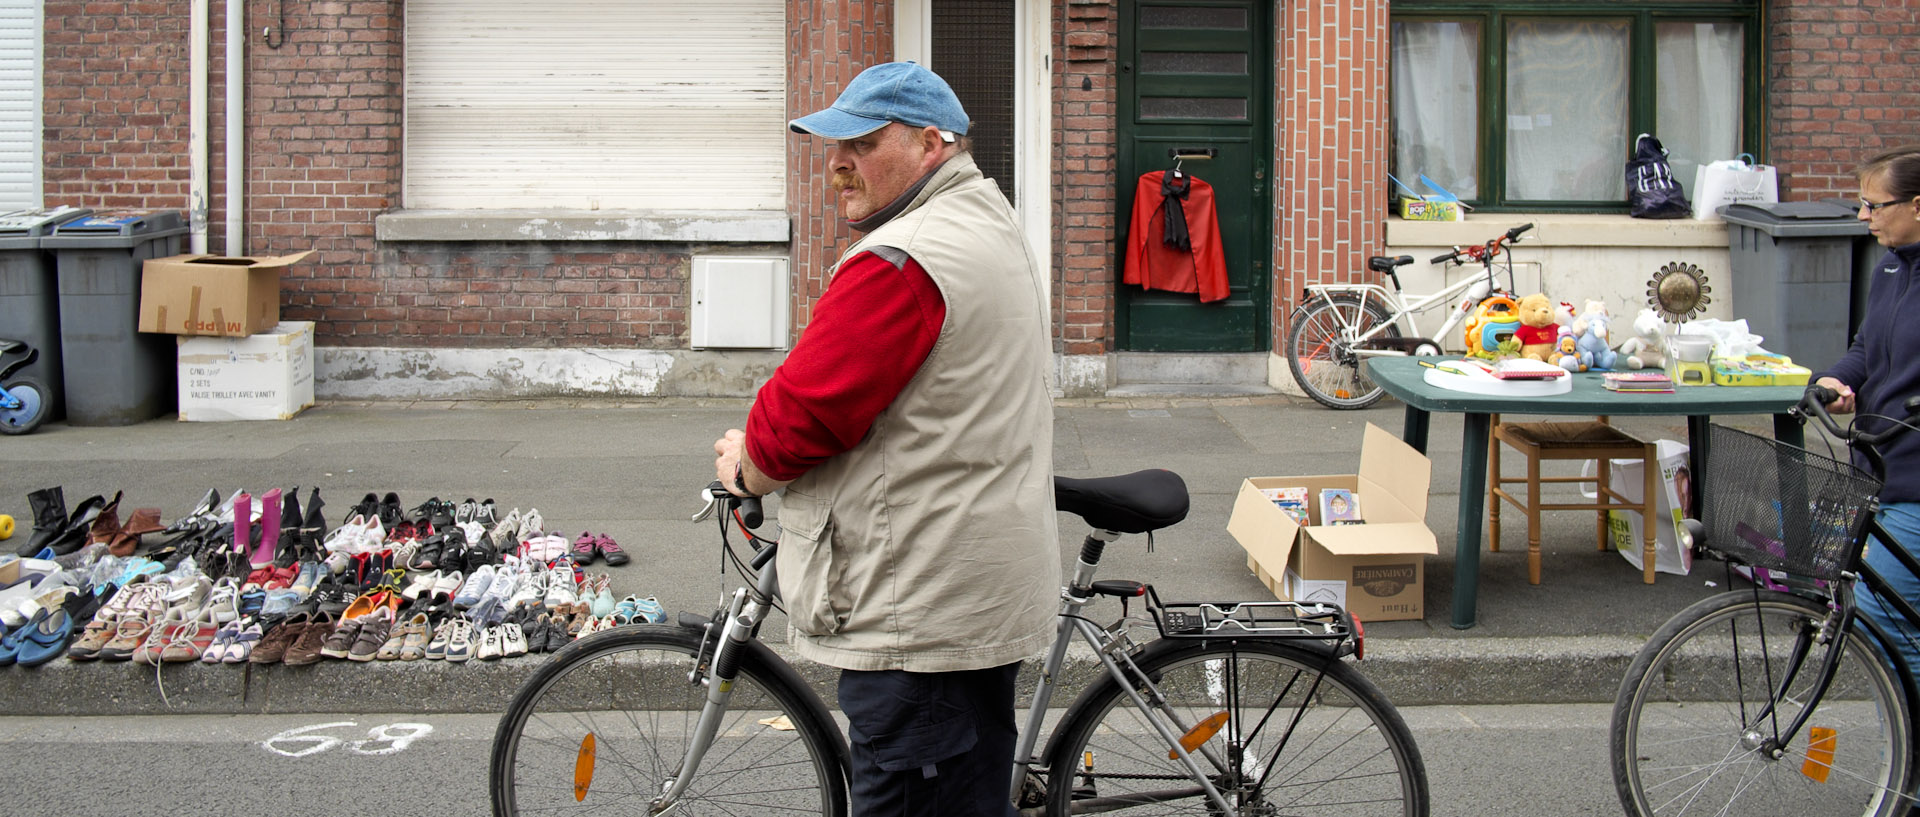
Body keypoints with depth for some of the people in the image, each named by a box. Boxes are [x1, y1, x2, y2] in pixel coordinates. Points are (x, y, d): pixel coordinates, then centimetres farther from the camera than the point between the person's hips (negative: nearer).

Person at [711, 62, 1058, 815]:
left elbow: (802, 416, -20)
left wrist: (745, 466, 1)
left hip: (921, 618, -11)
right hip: (986, 599, 11)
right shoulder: (993, 231, 16)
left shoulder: (902, 262, -20)